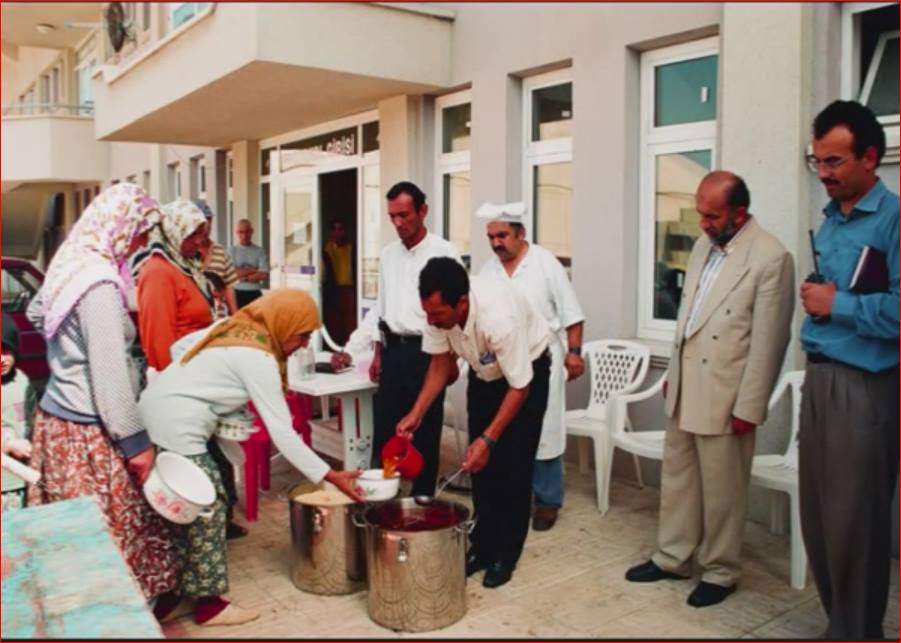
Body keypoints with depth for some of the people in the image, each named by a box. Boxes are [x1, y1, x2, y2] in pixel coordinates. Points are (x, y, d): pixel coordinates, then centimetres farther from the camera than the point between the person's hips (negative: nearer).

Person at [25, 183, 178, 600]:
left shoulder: (70, 265, 8)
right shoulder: (99, 283, -21)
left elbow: (35, 313, 28)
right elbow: (108, 371, -23)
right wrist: (136, 440, -18)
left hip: (57, 414, 9)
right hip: (87, 430, -9)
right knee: (109, 533, 2)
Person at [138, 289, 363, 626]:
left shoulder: (234, 328, 10)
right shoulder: (259, 358, -15)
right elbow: (282, 433, -16)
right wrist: (330, 476, -12)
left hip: (153, 417, 9)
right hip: (174, 429, -9)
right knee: (207, 509, 2)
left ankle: (168, 597, 26)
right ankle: (208, 603, 15)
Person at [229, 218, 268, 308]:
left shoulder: (260, 251, 3)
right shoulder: (231, 251, 2)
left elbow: (264, 275, -5)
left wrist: (244, 277, -10)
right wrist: (253, 270, -5)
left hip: (254, 294, 1)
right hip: (237, 294, -1)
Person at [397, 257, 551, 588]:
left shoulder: (500, 318, -41)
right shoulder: (438, 309, -25)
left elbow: (519, 387, -29)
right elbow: (440, 362, -8)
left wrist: (488, 438, -32)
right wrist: (416, 414, -16)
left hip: (526, 372, -5)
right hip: (484, 373, 5)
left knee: (513, 466, -5)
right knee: (480, 464, 5)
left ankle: (505, 556, 9)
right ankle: (482, 546, 19)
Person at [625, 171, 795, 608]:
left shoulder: (770, 258, -16)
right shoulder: (704, 244, 8)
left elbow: (768, 342, -15)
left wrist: (748, 408, -14)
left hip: (724, 397, -7)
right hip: (684, 390, 7)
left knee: (721, 490, 8)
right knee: (677, 478, 17)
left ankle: (720, 573, 26)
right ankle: (671, 558, 32)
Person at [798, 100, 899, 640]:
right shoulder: (830, 220, 13)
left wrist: (837, 304, -13)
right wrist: (815, 299, 7)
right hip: (818, 377, 8)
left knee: (853, 522, 3)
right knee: (817, 514, 15)